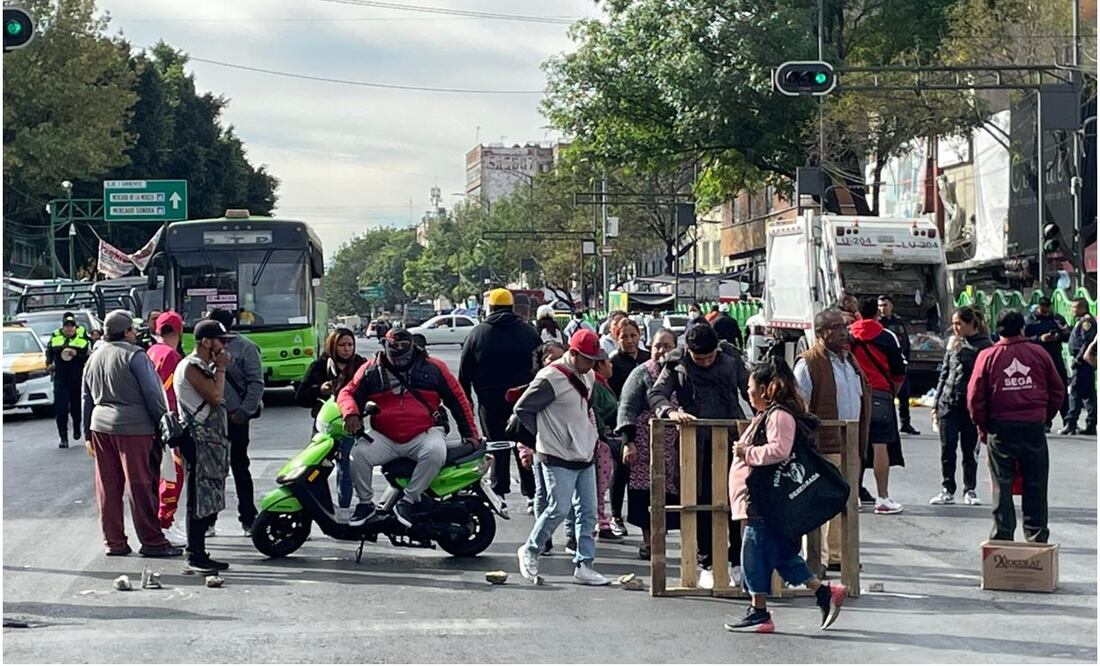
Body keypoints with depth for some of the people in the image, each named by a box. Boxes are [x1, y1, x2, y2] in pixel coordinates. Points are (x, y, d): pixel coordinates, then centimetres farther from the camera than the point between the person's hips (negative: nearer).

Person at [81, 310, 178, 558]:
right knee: (142, 486, -3)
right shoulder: (134, 355, -8)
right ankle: (152, 542, -1)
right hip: (134, 427, -7)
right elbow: (153, 395, -10)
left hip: (101, 426, 7)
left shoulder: (94, 359, 15)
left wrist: (88, 434, 24)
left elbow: (87, 399, 19)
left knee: (108, 487, 9)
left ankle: (114, 541, 13)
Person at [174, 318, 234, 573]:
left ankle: (197, 552, 14)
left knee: (208, 501, 10)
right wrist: (221, 369, -10)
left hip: (213, 440, 10)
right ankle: (195, 556, -6)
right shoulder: (191, 367, -12)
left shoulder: (204, 367, 19)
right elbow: (215, 396, -19)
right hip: (199, 443, -10)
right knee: (200, 501, -8)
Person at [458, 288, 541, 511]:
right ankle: (532, 493, 5)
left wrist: (466, 401, 9)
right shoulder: (529, 332, 3)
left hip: (491, 402, -1)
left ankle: (499, 493, 3)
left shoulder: (478, 333, -1)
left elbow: (464, 373, 2)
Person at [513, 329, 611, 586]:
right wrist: (545, 435, -6)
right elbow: (522, 409, -11)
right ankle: (530, 551, 12)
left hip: (585, 456, 8)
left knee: (588, 512, 4)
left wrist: (591, 434, 13)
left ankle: (583, 565, 8)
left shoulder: (588, 376, 11)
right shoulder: (551, 379, -16)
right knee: (559, 509, -9)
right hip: (559, 459, -8)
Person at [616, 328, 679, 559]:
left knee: (668, 493, -1)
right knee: (647, 491, -4)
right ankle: (647, 540, 6)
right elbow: (627, 408, -4)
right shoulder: (642, 373, 2)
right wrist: (628, 441, -13)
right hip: (646, 445, -3)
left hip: (674, 447, 3)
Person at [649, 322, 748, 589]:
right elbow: (656, 393, -5)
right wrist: (671, 411, -26)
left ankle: (738, 562, 12)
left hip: (731, 440, 1)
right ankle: (707, 564, 10)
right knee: (702, 504, 1)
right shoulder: (677, 366, 5)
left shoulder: (731, 364, 10)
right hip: (697, 444, -1)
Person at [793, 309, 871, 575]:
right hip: (823, 447, -8)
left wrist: (860, 442, 19)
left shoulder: (849, 360, 16)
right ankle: (814, 561, 1)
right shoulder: (808, 363, -11)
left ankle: (836, 556, 25)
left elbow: (862, 398, 23)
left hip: (849, 445, 9)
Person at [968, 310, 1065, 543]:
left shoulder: (987, 356, -2)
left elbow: (975, 396, -2)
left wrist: (982, 426, 9)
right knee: (1035, 486, 9)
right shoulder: (1039, 353, 2)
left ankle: (1002, 537, 6)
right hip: (1035, 427, 1)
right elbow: (1057, 390, 7)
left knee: (1002, 486, 6)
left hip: (1001, 428, -1)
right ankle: (1036, 537, 13)